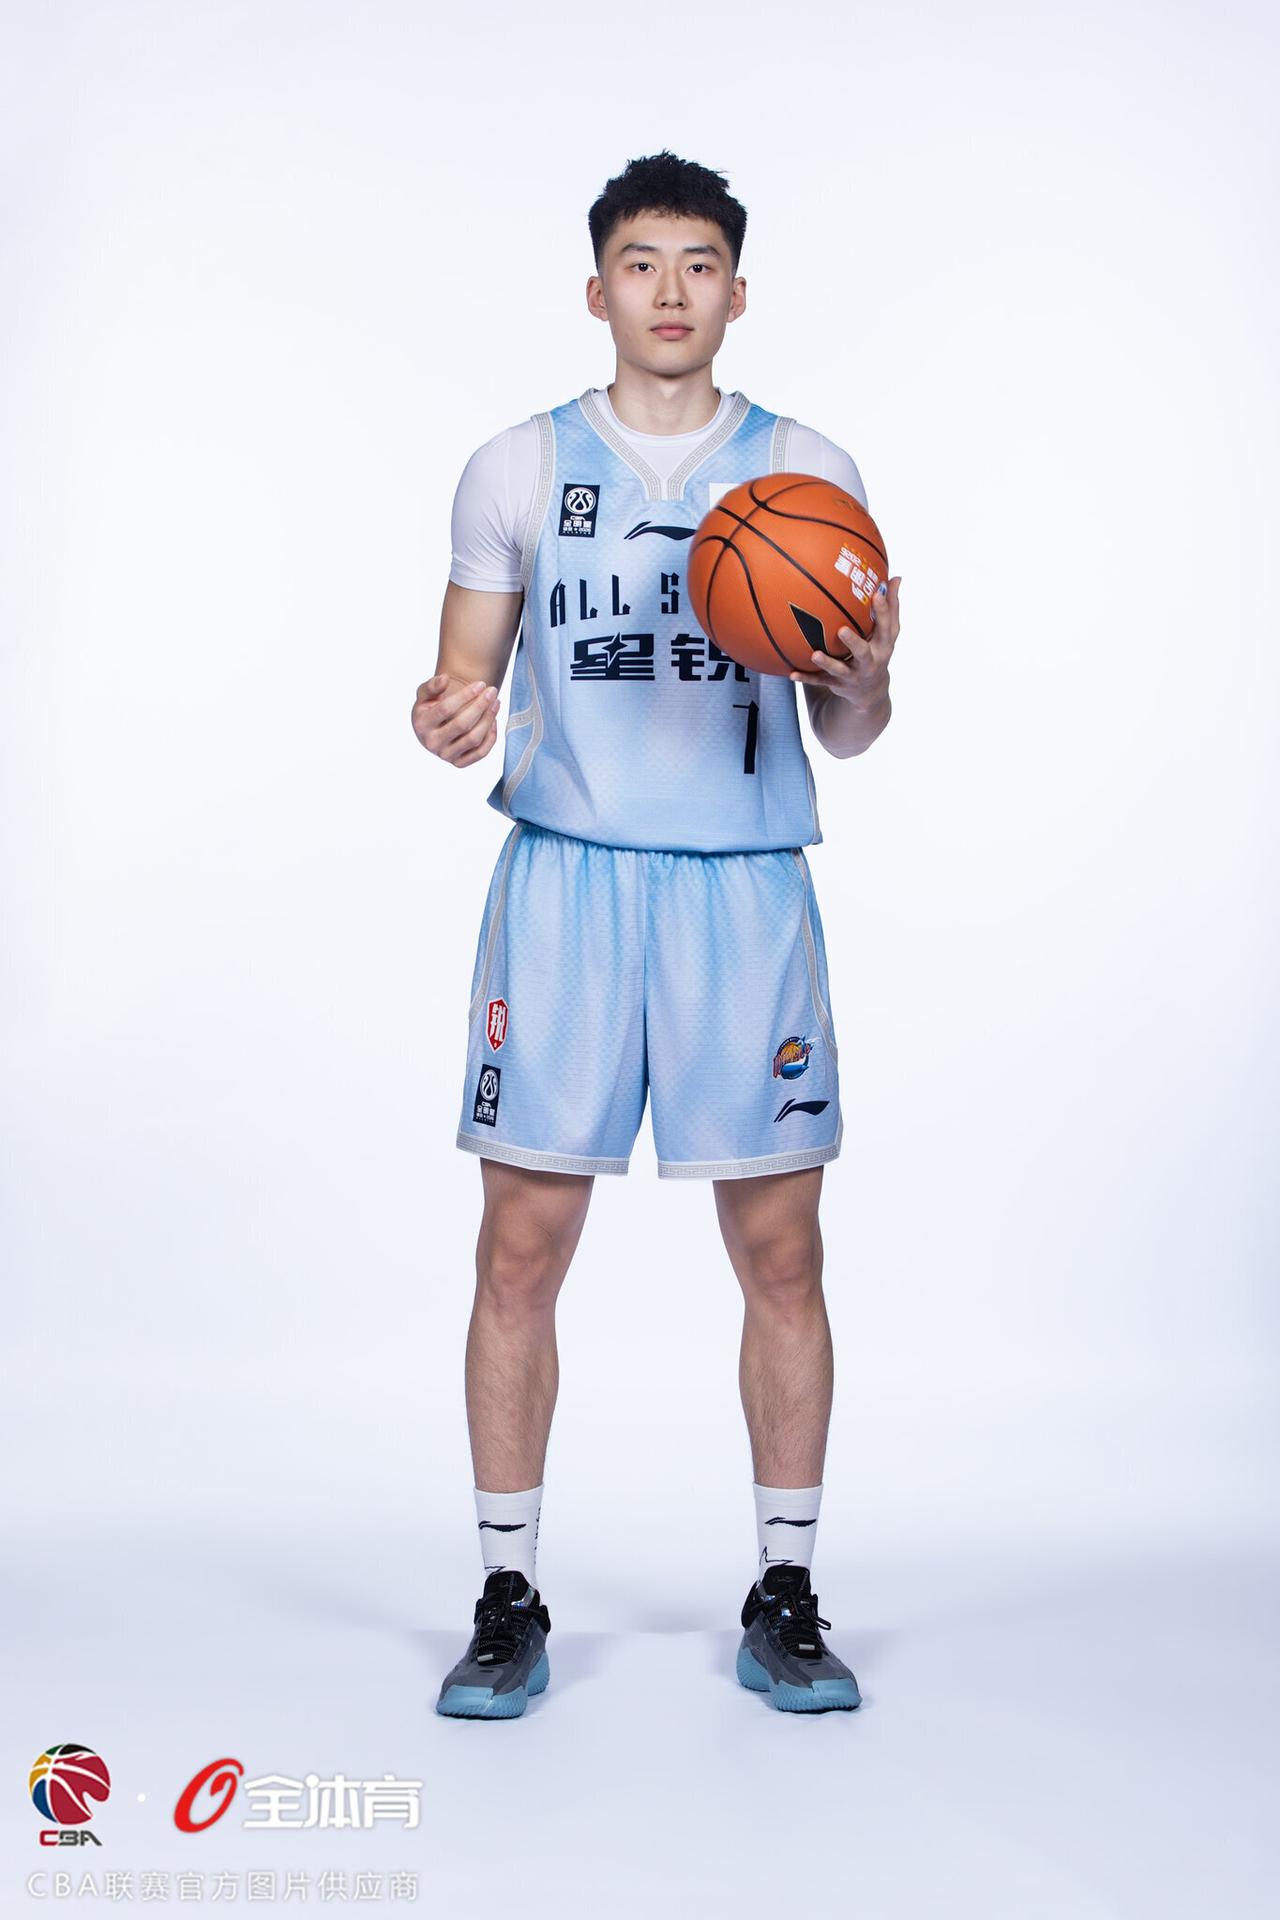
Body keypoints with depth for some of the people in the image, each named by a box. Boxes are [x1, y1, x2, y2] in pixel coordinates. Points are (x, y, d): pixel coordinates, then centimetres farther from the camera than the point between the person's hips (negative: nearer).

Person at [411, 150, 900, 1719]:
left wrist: (867, 679, -12)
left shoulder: (812, 472, 10)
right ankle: (508, 1600, 12)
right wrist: (450, 721, -13)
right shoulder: (516, 471, 9)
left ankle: (784, 1601, 15)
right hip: (564, 878, 0)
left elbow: (846, 739, 10)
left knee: (780, 1249, 1)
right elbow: (469, 691, 10)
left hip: (747, 887, 1)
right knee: (521, 1246, -1)